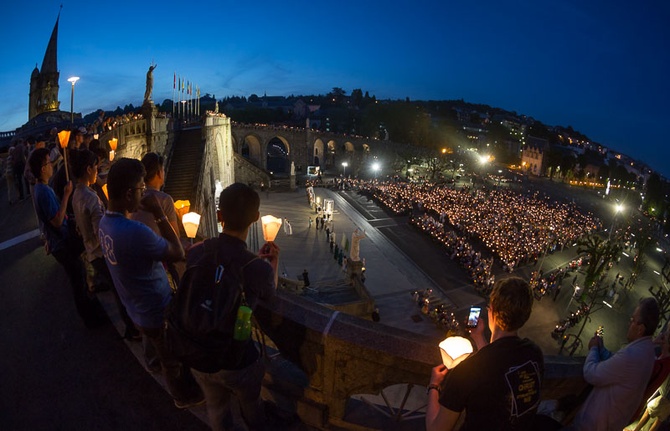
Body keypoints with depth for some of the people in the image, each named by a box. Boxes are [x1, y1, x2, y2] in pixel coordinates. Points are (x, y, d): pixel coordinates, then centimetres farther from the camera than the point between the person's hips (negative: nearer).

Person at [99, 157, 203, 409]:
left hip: (137, 310, 8)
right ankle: (185, 396, 45)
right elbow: (178, 253, -24)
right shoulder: (134, 232, -38)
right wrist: (159, 214, -22)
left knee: (167, 357, 31)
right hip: (157, 313, -8)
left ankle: (182, 389, 53)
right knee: (175, 361, 20)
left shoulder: (106, 221, -7)